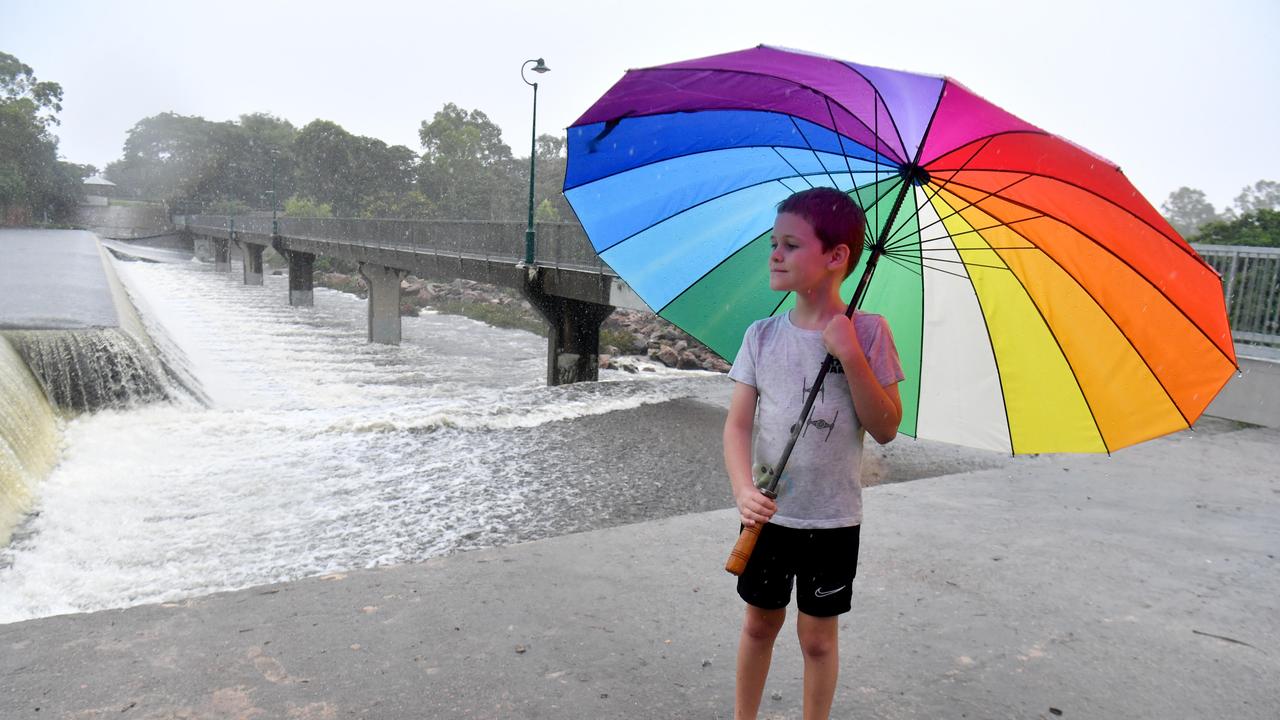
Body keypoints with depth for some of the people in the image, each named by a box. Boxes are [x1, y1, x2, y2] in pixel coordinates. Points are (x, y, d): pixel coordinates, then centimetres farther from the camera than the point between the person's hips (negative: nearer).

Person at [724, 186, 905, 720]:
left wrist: (851, 356, -23)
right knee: (760, 622, 17)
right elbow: (738, 422, -6)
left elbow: (885, 429, -12)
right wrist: (743, 489, -23)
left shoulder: (866, 333, -9)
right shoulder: (762, 336, -3)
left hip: (833, 520, -2)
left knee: (818, 637, 11)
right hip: (769, 512, 2)